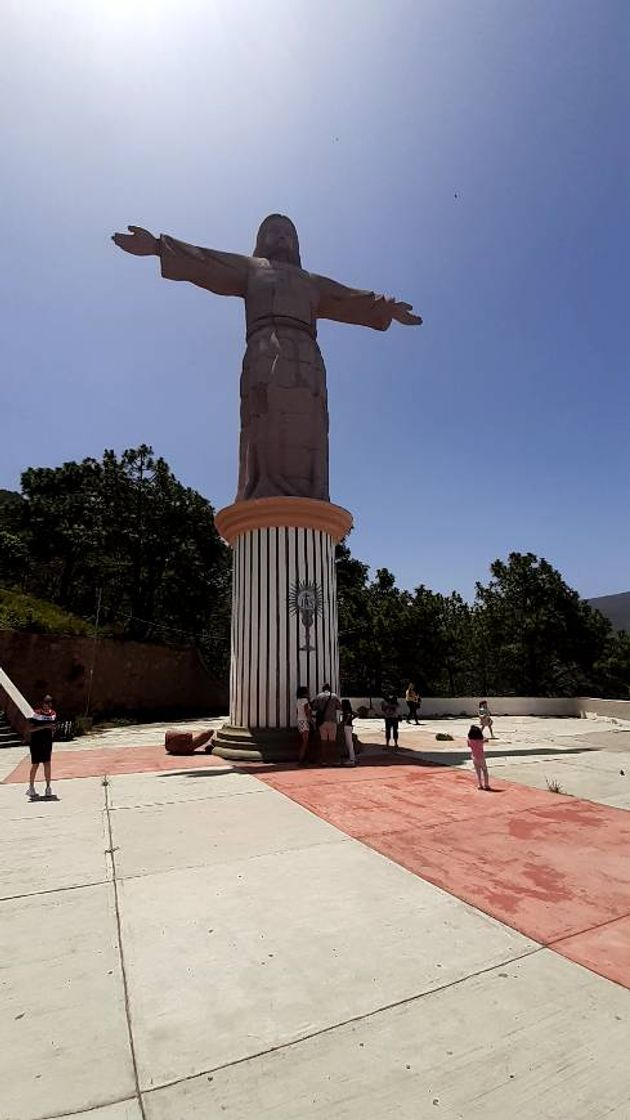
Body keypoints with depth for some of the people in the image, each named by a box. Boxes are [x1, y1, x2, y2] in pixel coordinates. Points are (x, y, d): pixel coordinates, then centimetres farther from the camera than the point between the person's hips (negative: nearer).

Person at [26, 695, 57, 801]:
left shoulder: (52, 713, 6)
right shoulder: (36, 713, -11)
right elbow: (31, 729, -15)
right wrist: (45, 726, -23)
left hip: (47, 743, 4)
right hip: (36, 743, -4)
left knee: (47, 764, 4)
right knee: (35, 764, 1)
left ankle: (48, 786, 11)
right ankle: (31, 788, 14)